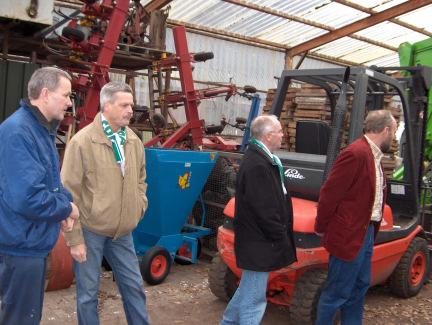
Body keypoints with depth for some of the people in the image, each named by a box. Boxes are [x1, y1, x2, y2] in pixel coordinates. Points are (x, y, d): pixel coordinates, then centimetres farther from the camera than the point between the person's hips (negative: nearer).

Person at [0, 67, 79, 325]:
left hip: (35, 241, 10)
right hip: (22, 244, -10)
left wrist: (65, 202, -1)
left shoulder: (43, 129, 9)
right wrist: (66, 208, -15)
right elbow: (28, 198, -31)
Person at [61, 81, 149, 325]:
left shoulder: (134, 141, 3)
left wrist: (140, 206, 5)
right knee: (88, 293, 10)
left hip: (122, 232, 5)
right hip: (90, 231, -5)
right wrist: (74, 238, -12)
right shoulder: (82, 141, -14)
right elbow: (69, 193, -13)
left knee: (134, 286, 15)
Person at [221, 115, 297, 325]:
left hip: (256, 239, 11)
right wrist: (280, 237, -14)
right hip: (259, 243, -11)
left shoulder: (262, 159, 9)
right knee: (254, 298, 2)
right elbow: (264, 209, -26)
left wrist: (280, 233, 14)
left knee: (248, 288, 25)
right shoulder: (257, 165, -25)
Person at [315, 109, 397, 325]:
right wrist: (321, 229, -9)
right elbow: (329, 193, -19)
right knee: (337, 293, 3)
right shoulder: (356, 154, -21)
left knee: (359, 287, 22)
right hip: (349, 235, -10)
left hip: (366, 232, 10)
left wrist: (372, 230, 12)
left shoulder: (373, 155, 10)